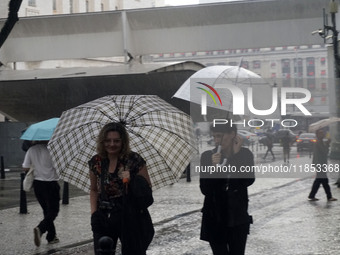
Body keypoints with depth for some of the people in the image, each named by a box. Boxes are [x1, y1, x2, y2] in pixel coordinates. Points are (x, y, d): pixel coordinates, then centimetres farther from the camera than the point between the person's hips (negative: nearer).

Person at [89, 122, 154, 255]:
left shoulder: (134, 160, -5)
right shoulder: (96, 162, 5)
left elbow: (148, 188, -2)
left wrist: (132, 180, -20)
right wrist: (93, 213, 2)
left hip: (130, 219, -3)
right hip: (104, 219, 3)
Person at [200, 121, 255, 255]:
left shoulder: (245, 154, -2)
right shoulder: (207, 156, -3)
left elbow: (248, 180, -16)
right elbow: (204, 189, -7)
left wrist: (236, 154, -15)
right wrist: (213, 167, -21)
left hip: (238, 218, 1)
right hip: (214, 218, -1)